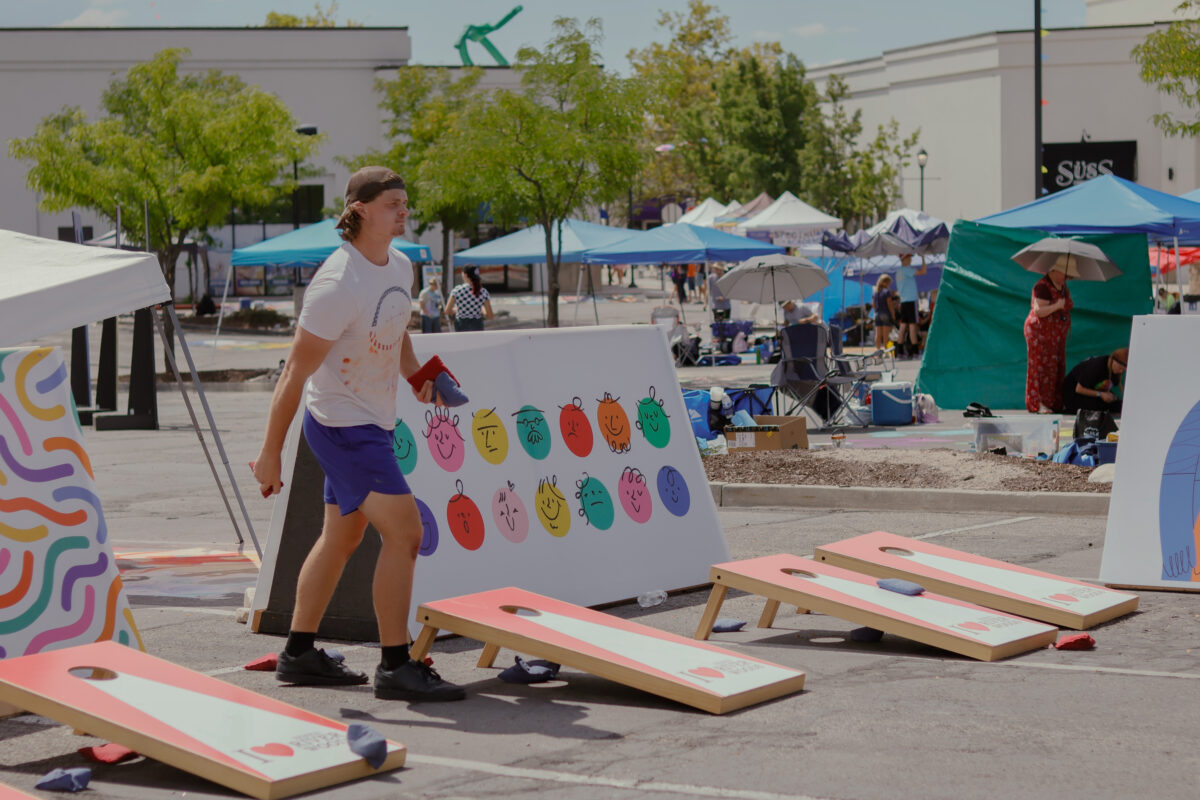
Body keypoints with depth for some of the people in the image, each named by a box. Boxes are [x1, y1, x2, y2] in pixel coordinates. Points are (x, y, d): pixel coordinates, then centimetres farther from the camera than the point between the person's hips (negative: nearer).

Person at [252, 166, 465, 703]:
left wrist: (415, 373, 4)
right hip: (341, 423, -10)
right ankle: (395, 667, -6)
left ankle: (299, 654, 28)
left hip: (371, 423, 10)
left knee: (342, 538, 17)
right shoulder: (338, 285, -23)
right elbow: (295, 373, -20)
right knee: (404, 532, -12)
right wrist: (270, 454, -17)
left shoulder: (399, 267, 5)